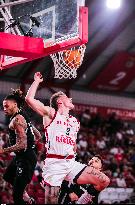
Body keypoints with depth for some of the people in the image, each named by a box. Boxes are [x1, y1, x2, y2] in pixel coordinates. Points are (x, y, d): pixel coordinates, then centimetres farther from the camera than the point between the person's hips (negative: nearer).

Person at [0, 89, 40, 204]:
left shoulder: (17, 120, -18)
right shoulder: (23, 117, 12)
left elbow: (22, 145, -25)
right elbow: (38, 135, 20)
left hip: (25, 159, -11)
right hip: (20, 157, 11)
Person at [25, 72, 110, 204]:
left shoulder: (75, 121, 21)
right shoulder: (51, 113, 3)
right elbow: (29, 99, -8)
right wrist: (37, 81, 2)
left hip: (71, 163, 6)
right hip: (54, 163, -5)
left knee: (104, 181, -6)